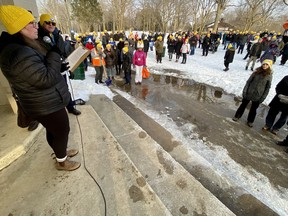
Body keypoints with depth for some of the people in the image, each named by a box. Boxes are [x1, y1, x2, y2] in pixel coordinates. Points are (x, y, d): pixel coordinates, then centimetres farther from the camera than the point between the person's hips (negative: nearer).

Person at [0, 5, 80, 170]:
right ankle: (62, 162, 31)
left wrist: (60, 66, 4)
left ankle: (61, 151, 47)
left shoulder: (23, 47, 9)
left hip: (46, 102, 10)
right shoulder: (19, 54, -27)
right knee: (62, 131, 8)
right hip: (47, 105, -10)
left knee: (54, 131, 25)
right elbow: (46, 78, -28)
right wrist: (55, 54, -18)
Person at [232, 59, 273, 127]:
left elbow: (268, 87, -4)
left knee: (253, 108, 11)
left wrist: (263, 97, -7)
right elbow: (249, 81, -1)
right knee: (243, 105, 13)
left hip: (258, 96, -1)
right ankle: (237, 116, 30)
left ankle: (250, 121, 28)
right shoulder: (256, 72, -4)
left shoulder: (269, 75, -6)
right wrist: (245, 90, -7)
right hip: (249, 93, 1)